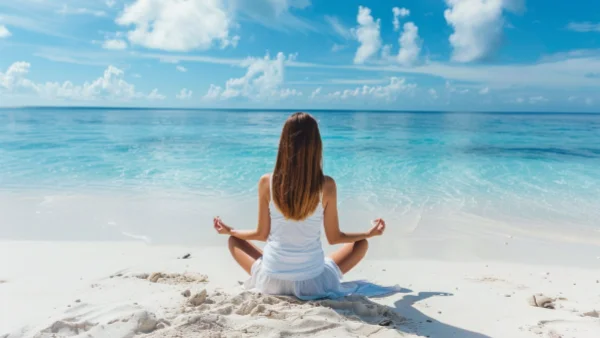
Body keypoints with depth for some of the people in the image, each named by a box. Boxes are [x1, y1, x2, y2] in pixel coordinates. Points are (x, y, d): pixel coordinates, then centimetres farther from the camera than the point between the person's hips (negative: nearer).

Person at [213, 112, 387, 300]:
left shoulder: (267, 183, -11)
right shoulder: (327, 185, -13)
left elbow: (262, 234, 0)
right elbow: (334, 238, -2)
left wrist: (230, 231, 21)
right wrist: (370, 233, 16)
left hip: (272, 280, 1)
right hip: (313, 282, -1)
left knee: (233, 240, 28)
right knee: (361, 244, 22)